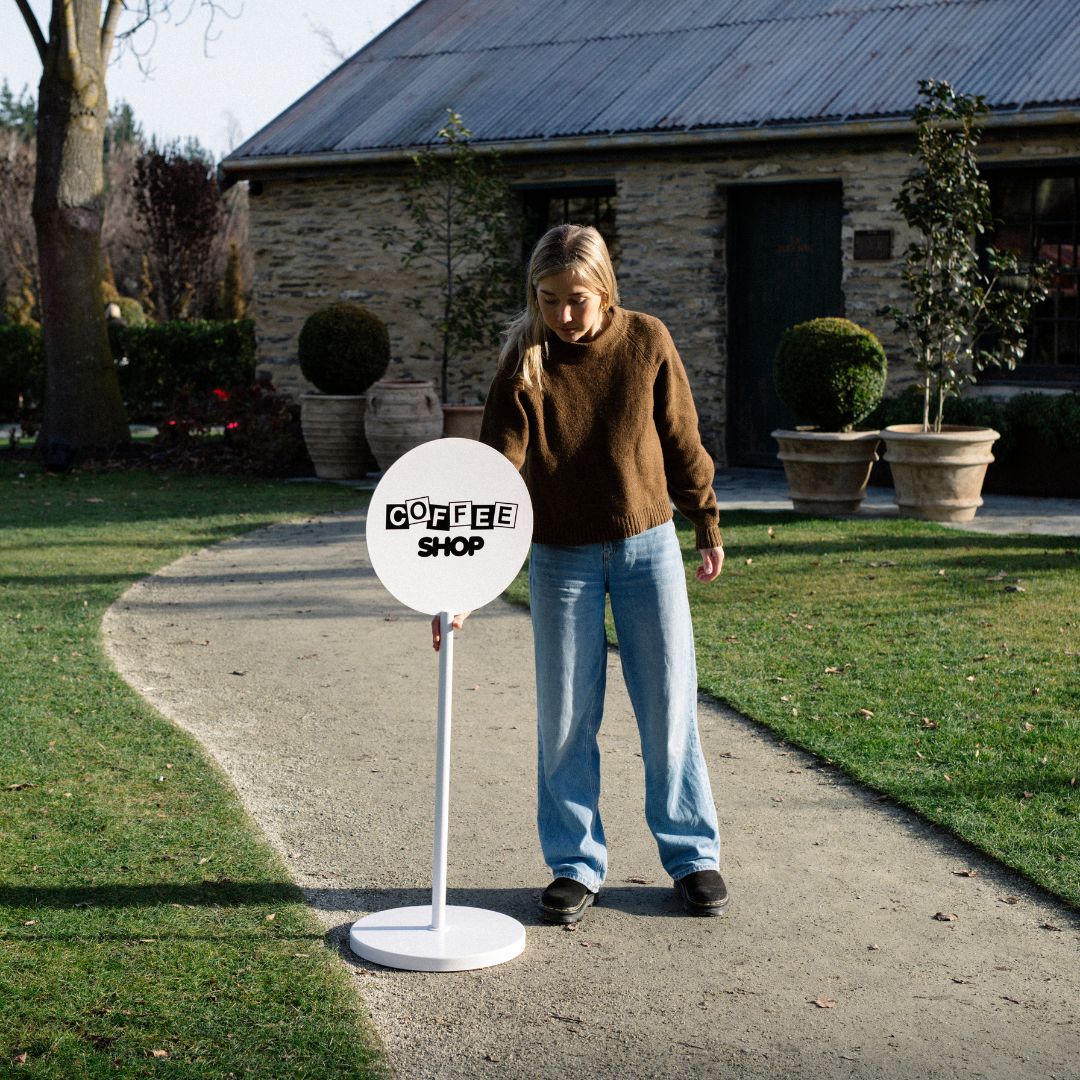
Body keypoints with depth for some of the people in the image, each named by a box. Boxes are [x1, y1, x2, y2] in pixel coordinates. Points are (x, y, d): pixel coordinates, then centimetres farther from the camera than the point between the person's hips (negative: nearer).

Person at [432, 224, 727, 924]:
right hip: (561, 558, 0)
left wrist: (708, 524, 11)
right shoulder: (525, 366, -12)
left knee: (669, 708, 6)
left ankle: (693, 856, 21)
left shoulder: (648, 342, -8)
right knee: (565, 719, 4)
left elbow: (681, 440, 4)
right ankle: (576, 865, 19)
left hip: (648, 545, 1)